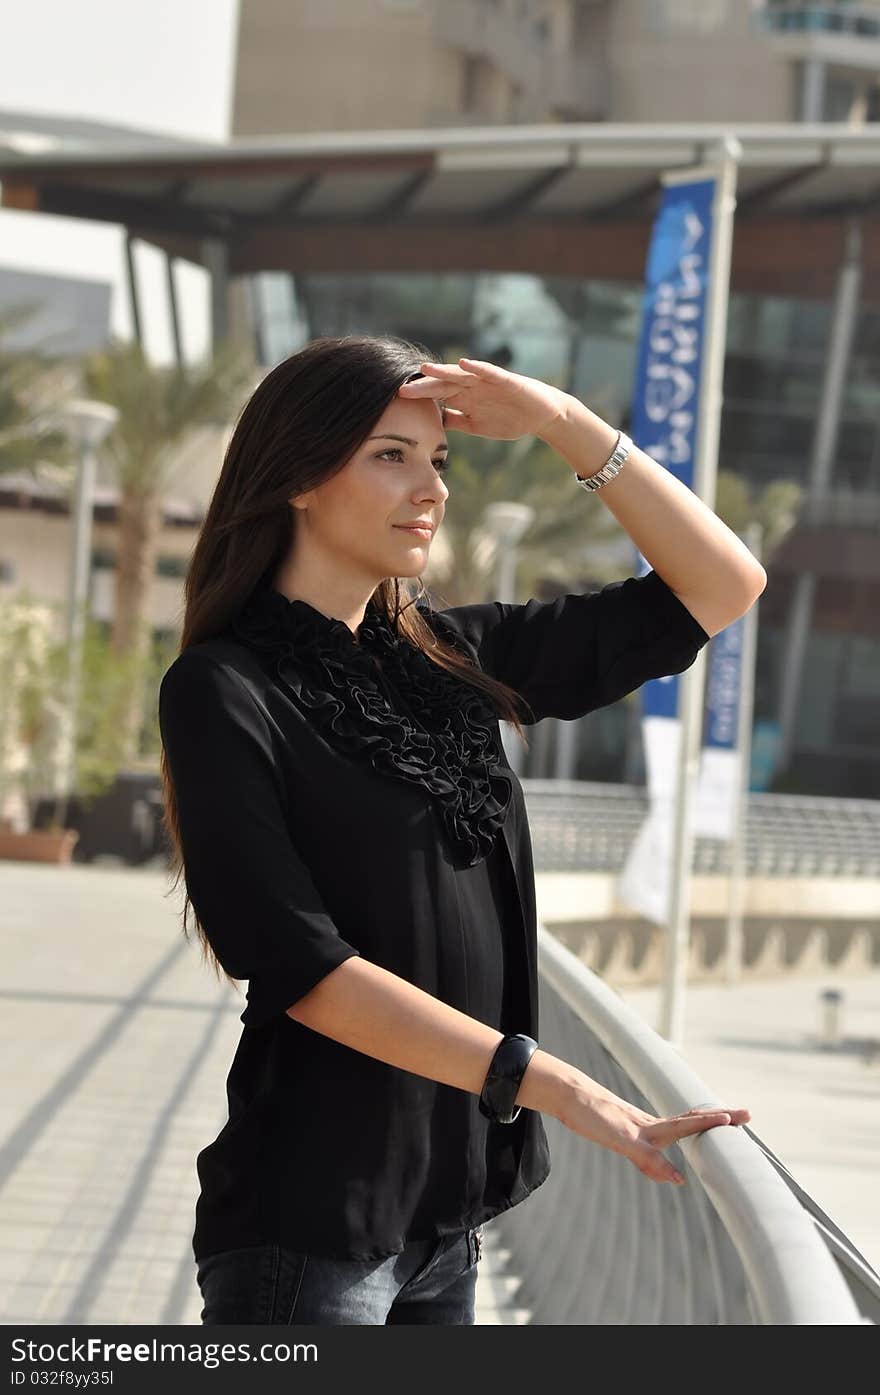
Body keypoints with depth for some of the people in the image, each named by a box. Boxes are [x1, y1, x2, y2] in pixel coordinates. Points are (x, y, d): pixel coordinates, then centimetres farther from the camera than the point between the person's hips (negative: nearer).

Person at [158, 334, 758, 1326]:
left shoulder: (452, 655, 9)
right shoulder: (224, 692, -9)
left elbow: (720, 586, 10)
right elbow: (298, 964, -18)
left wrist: (562, 422, -2)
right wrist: (555, 1086, -21)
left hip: (445, 1211, 6)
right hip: (312, 1224, -6)